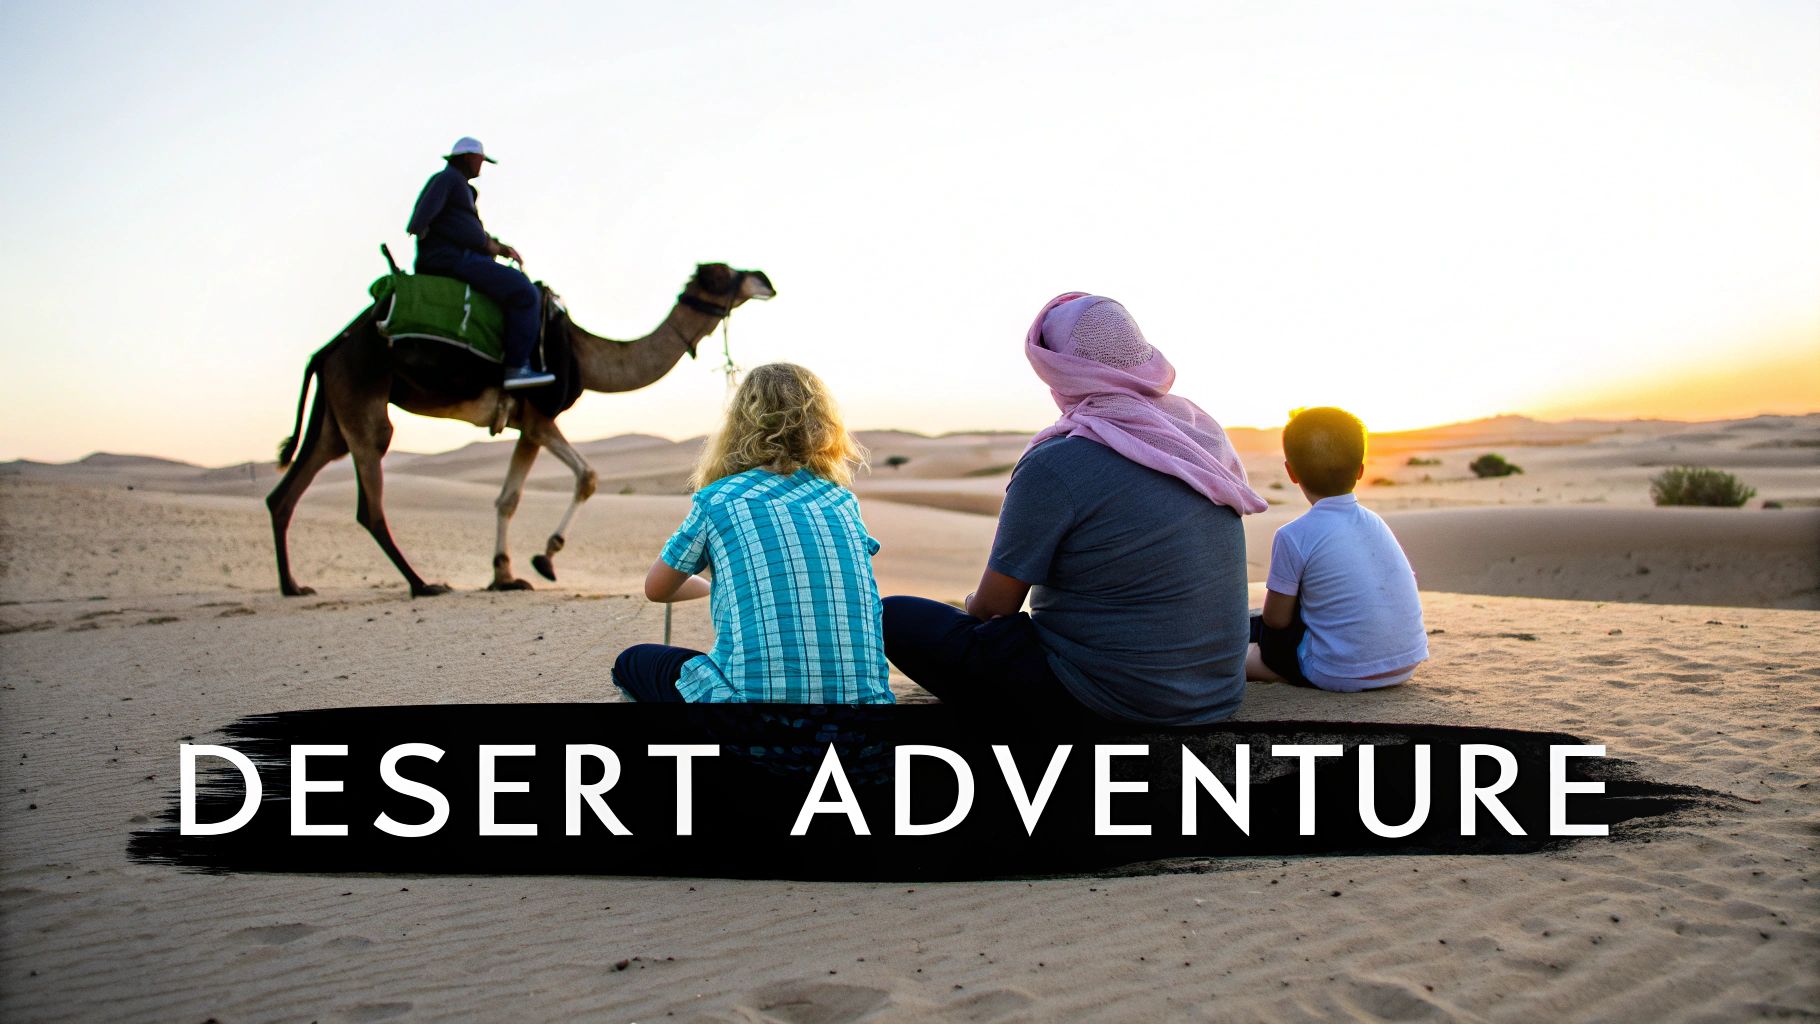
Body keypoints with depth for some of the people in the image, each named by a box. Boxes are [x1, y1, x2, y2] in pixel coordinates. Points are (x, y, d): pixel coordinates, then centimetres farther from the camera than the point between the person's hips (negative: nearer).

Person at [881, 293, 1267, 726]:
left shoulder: (1055, 465, -20)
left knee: (894, 616, -1)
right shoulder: (1199, 426, 2)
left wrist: (974, 604, 13)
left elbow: (994, 605, -11)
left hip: (1115, 700, -8)